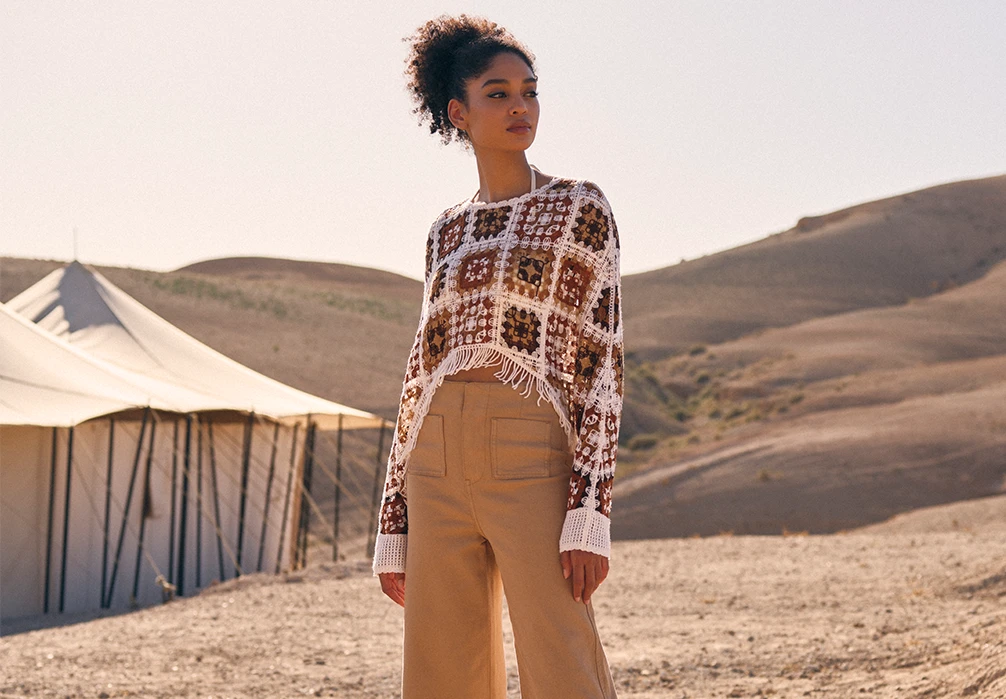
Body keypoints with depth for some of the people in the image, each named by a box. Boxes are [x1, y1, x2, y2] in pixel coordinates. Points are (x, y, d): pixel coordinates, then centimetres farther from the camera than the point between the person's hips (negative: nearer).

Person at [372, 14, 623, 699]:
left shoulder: (580, 206, 3)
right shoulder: (448, 232, 17)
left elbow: (603, 366, -4)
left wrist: (591, 514, -14)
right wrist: (396, 525, 12)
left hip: (533, 463, -5)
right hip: (440, 471, 5)